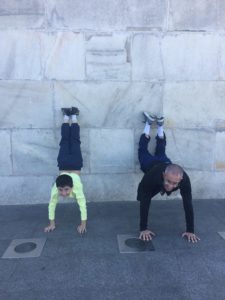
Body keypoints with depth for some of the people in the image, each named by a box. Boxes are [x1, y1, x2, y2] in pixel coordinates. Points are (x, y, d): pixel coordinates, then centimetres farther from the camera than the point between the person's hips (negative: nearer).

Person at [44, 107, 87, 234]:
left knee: (74, 141, 22)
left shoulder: (77, 187, -38)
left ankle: (73, 116, 42)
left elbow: (83, 206, -34)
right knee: (65, 141, 23)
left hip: (75, 164, 0)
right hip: (64, 164, 0)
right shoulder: (56, 188, -34)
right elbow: (52, 205, -23)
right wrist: (51, 223, -20)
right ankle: (66, 116, 44)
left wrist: (83, 224, -32)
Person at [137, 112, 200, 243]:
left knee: (161, 152, 37)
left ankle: (160, 125, 55)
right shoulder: (152, 176, -52)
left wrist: (190, 231, -34)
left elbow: (188, 205, -38)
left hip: (165, 162, 2)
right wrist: (143, 229, -41)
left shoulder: (184, 179, -46)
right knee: (143, 151, 32)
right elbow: (144, 203, -44)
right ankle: (149, 123, 47)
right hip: (150, 164, -2)